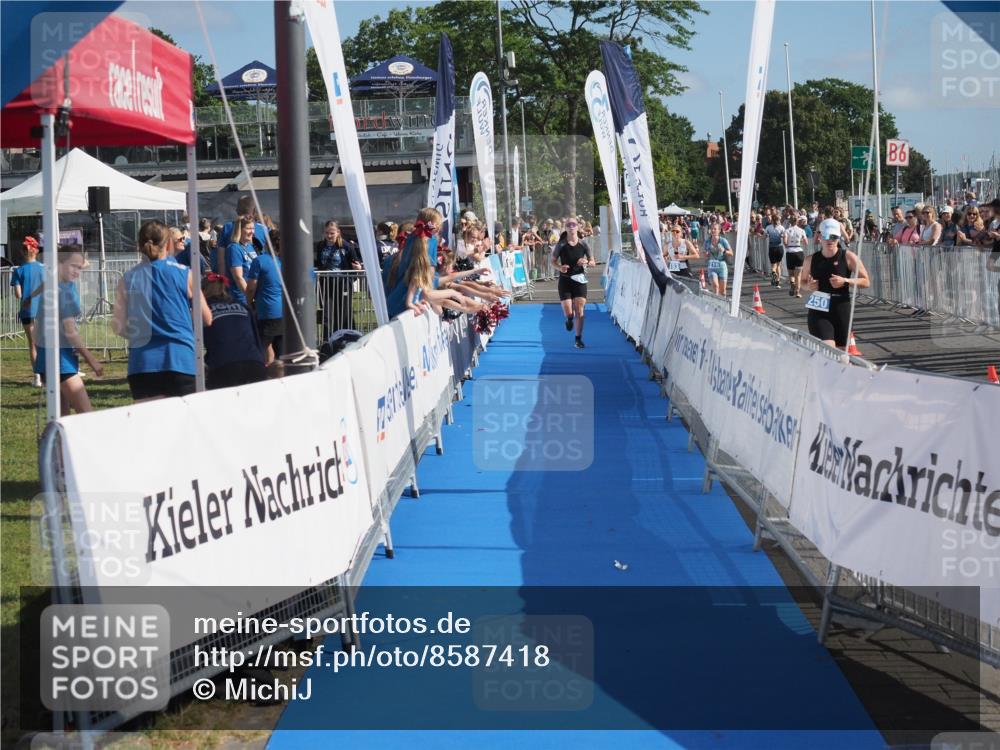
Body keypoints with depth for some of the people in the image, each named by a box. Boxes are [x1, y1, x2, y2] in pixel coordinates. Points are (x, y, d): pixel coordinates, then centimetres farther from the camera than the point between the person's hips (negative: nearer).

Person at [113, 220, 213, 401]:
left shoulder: (129, 278, 6)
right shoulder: (184, 274, 2)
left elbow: (118, 327, 6)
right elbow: (207, 319, 9)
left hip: (142, 362, 2)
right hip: (181, 359, -2)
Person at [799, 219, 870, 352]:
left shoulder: (848, 257, -4)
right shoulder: (811, 260, 2)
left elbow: (865, 282, -2)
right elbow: (803, 281, 18)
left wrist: (845, 281, -18)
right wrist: (808, 286, -5)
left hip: (842, 310, 0)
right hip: (819, 311, 0)